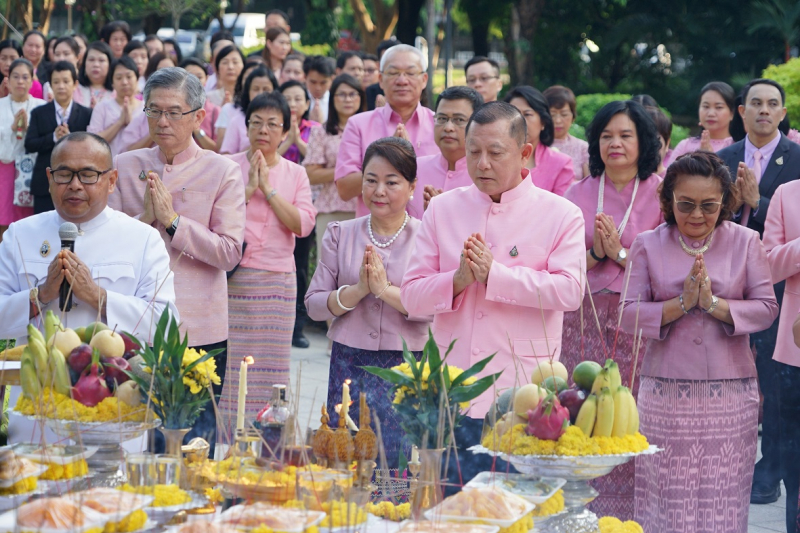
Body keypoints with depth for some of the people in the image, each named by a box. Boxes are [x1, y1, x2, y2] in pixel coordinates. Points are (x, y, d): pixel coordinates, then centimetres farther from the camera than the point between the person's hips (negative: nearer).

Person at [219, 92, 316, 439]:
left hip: (277, 279, 2)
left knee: (270, 365, 2)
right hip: (232, 279, -2)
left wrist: (268, 189, -8)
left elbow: (303, 224, -3)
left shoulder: (295, 174, 11)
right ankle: (224, 435, 1)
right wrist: (248, 189, -12)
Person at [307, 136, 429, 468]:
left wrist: (386, 290, -19)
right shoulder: (340, 234, 7)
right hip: (350, 363, 2)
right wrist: (358, 290, -13)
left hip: (406, 366, -2)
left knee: (394, 463, -4)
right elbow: (314, 304, 2)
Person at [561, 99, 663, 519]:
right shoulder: (578, 194, 9)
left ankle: (627, 512, 6)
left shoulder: (661, 195, 0)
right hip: (584, 321, 3)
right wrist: (595, 253, -11)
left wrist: (620, 252, -12)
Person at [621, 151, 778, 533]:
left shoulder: (745, 242, 5)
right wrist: (681, 304, -14)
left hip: (731, 396, 0)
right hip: (666, 395, 0)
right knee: (667, 496, 1)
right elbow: (629, 315, -2)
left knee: (724, 498, 1)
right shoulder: (648, 245, 4)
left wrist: (713, 303, -14)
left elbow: (766, 308, -1)